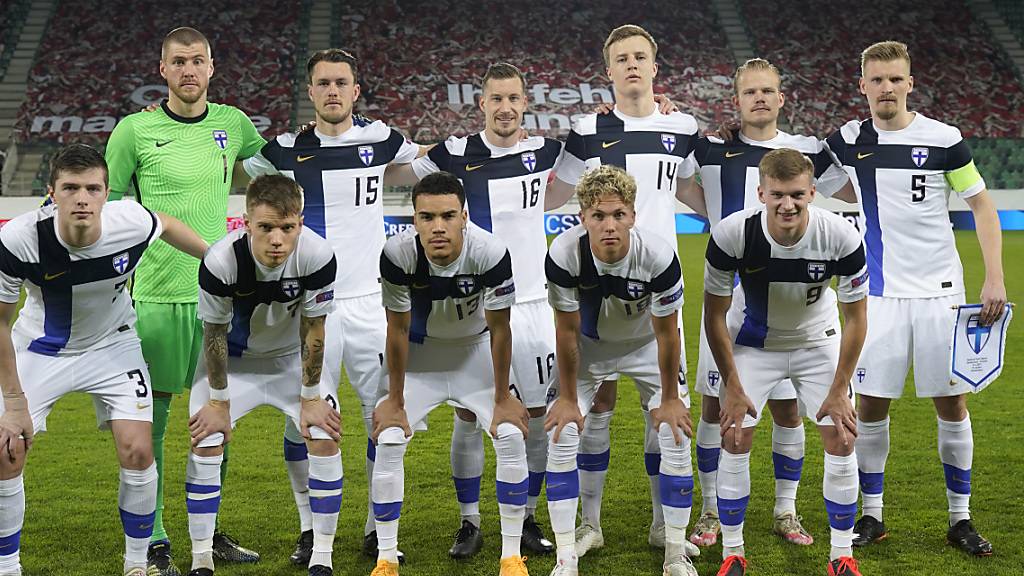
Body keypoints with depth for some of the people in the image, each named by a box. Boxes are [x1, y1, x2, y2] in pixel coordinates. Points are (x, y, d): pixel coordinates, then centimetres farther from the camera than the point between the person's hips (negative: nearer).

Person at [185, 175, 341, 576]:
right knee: (205, 444, -11)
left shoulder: (318, 256, -32)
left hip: (292, 357, 1)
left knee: (325, 438, -11)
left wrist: (310, 398, -11)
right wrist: (218, 402, -11)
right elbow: (215, 333, -19)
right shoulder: (221, 261, -34)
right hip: (234, 357, -1)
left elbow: (313, 330, -18)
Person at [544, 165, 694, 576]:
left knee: (676, 435, -7)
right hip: (588, 343, 0)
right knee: (561, 432, -9)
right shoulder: (563, 255, -33)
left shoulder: (659, 256, -35)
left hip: (646, 343, 0)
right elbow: (567, 330, -19)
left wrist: (669, 398, -11)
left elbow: (666, 331, -20)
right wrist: (567, 397, -11)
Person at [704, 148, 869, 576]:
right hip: (753, 343, 0)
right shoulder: (732, 234, -30)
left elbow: (856, 317, -14)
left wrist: (839, 391, -13)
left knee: (841, 442, -4)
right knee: (735, 441, -5)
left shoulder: (841, 236, -29)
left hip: (819, 342, 1)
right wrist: (733, 387, -15)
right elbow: (715, 314, -15)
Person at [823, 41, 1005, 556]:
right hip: (878, 294, 1)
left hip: (938, 290, -1)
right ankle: (872, 514, 15)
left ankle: (960, 518, 14)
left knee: (951, 402, 2)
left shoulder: (944, 139, -4)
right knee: (870, 404, 1)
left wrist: (995, 277, -6)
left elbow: (982, 205, 1)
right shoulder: (846, 141, 1)